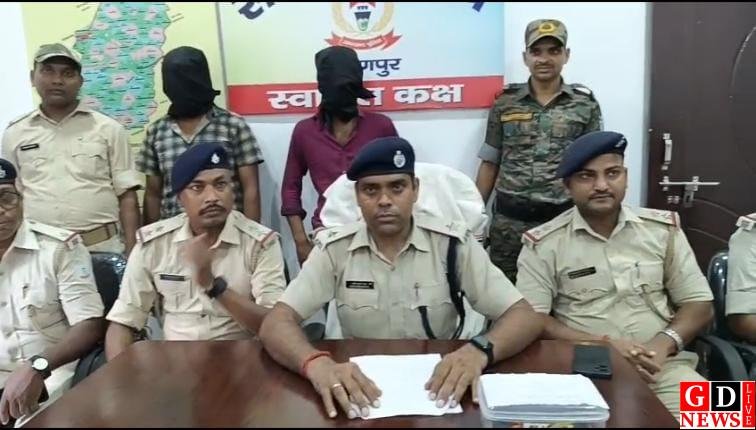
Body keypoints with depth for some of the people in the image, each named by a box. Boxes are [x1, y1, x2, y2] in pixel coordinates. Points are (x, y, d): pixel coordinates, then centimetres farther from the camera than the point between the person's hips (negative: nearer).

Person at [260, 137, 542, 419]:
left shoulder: (453, 243, -7)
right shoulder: (334, 249, -5)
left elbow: (525, 318, -9)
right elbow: (275, 324, -12)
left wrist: (479, 350, -32)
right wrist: (316, 364, -34)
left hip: (439, 387, 1)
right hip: (362, 388, 0)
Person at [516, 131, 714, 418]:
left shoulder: (663, 229, 8)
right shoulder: (544, 244, -1)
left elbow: (699, 303, 10)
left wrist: (663, 343, -9)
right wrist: (602, 345, -17)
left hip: (662, 364, 3)